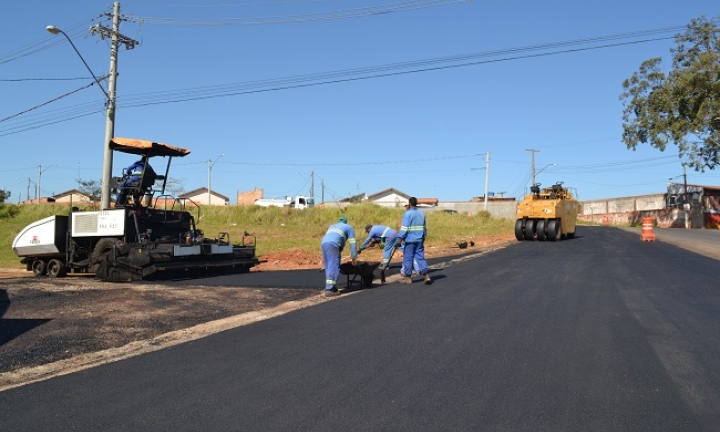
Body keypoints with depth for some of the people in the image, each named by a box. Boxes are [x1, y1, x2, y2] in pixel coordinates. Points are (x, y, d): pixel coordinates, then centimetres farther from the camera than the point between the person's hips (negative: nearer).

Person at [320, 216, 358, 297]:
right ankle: (329, 289, -15)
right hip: (333, 245, -6)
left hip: (323, 243, 6)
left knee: (328, 267, 12)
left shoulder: (332, 226, 39)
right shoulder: (349, 227, 24)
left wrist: (324, 258, 39)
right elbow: (352, 243, 13)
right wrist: (354, 257, 12)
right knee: (334, 267, -8)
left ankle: (330, 287, 10)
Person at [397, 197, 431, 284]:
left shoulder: (407, 214, -10)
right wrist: (424, 237, 24)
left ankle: (408, 277, 9)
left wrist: (401, 237, -10)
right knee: (420, 257, 8)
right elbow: (424, 227, 17)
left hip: (409, 239, -6)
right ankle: (426, 275, -3)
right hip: (419, 240, 6)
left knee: (408, 258, 3)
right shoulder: (421, 213, 10)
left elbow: (404, 228, -15)